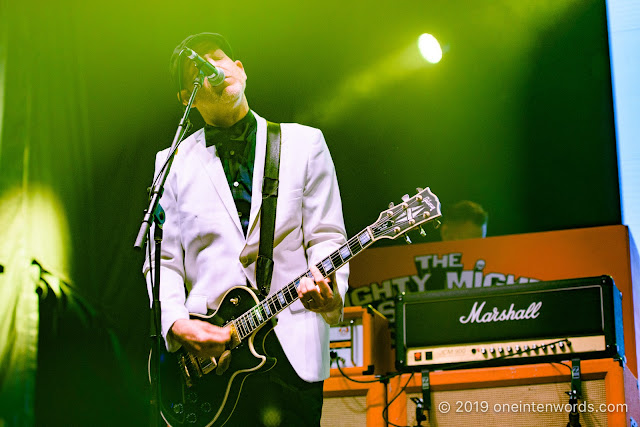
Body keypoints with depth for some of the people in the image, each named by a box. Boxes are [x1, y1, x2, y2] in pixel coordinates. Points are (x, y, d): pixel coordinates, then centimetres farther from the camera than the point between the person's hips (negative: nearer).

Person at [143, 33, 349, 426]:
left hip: (292, 351, -1)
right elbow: (163, 262, 9)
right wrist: (177, 324, -9)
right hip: (206, 350, 1)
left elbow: (327, 238, 5)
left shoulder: (304, 143, 11)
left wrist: (328, 287, -16)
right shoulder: (173, 163, 13)